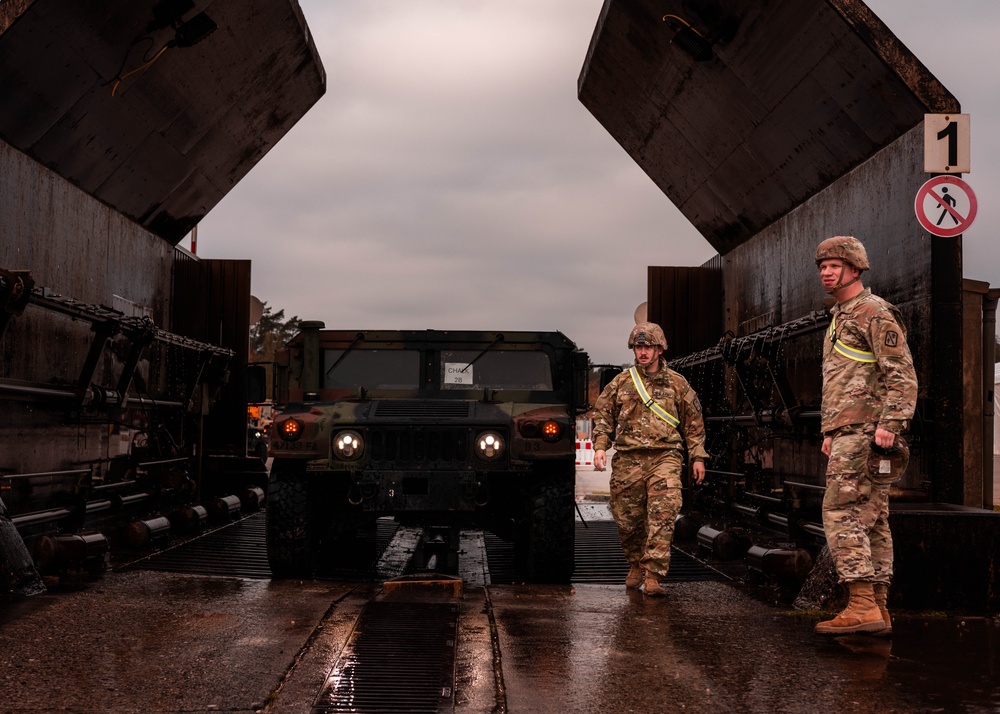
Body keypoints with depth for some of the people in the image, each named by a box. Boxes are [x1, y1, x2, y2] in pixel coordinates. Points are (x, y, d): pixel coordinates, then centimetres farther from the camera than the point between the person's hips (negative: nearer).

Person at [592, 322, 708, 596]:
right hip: (628, 460, 2)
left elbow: (693, 422, 14)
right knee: (627, 519, 5)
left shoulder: (677, 384, 9)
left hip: (665, 458, -1)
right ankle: (636, 565, 29)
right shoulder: (620, 383, 10)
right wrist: (600, 446, 0)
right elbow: (602, 415, 14)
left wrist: (698, 457, 10)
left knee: (662, 517, -14)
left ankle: (653, 576, -15)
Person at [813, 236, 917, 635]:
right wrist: (830, 431, 24)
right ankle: (877, 609, 9)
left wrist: (889, 423, -24)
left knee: (841, 513, -15)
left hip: (865, 432, -10)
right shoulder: (840, 318, 24)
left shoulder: (875, 313, -7)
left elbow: (902, 374, -16)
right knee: (870, 520, 8)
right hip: (848, 433, 10)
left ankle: (862, 605, -17)